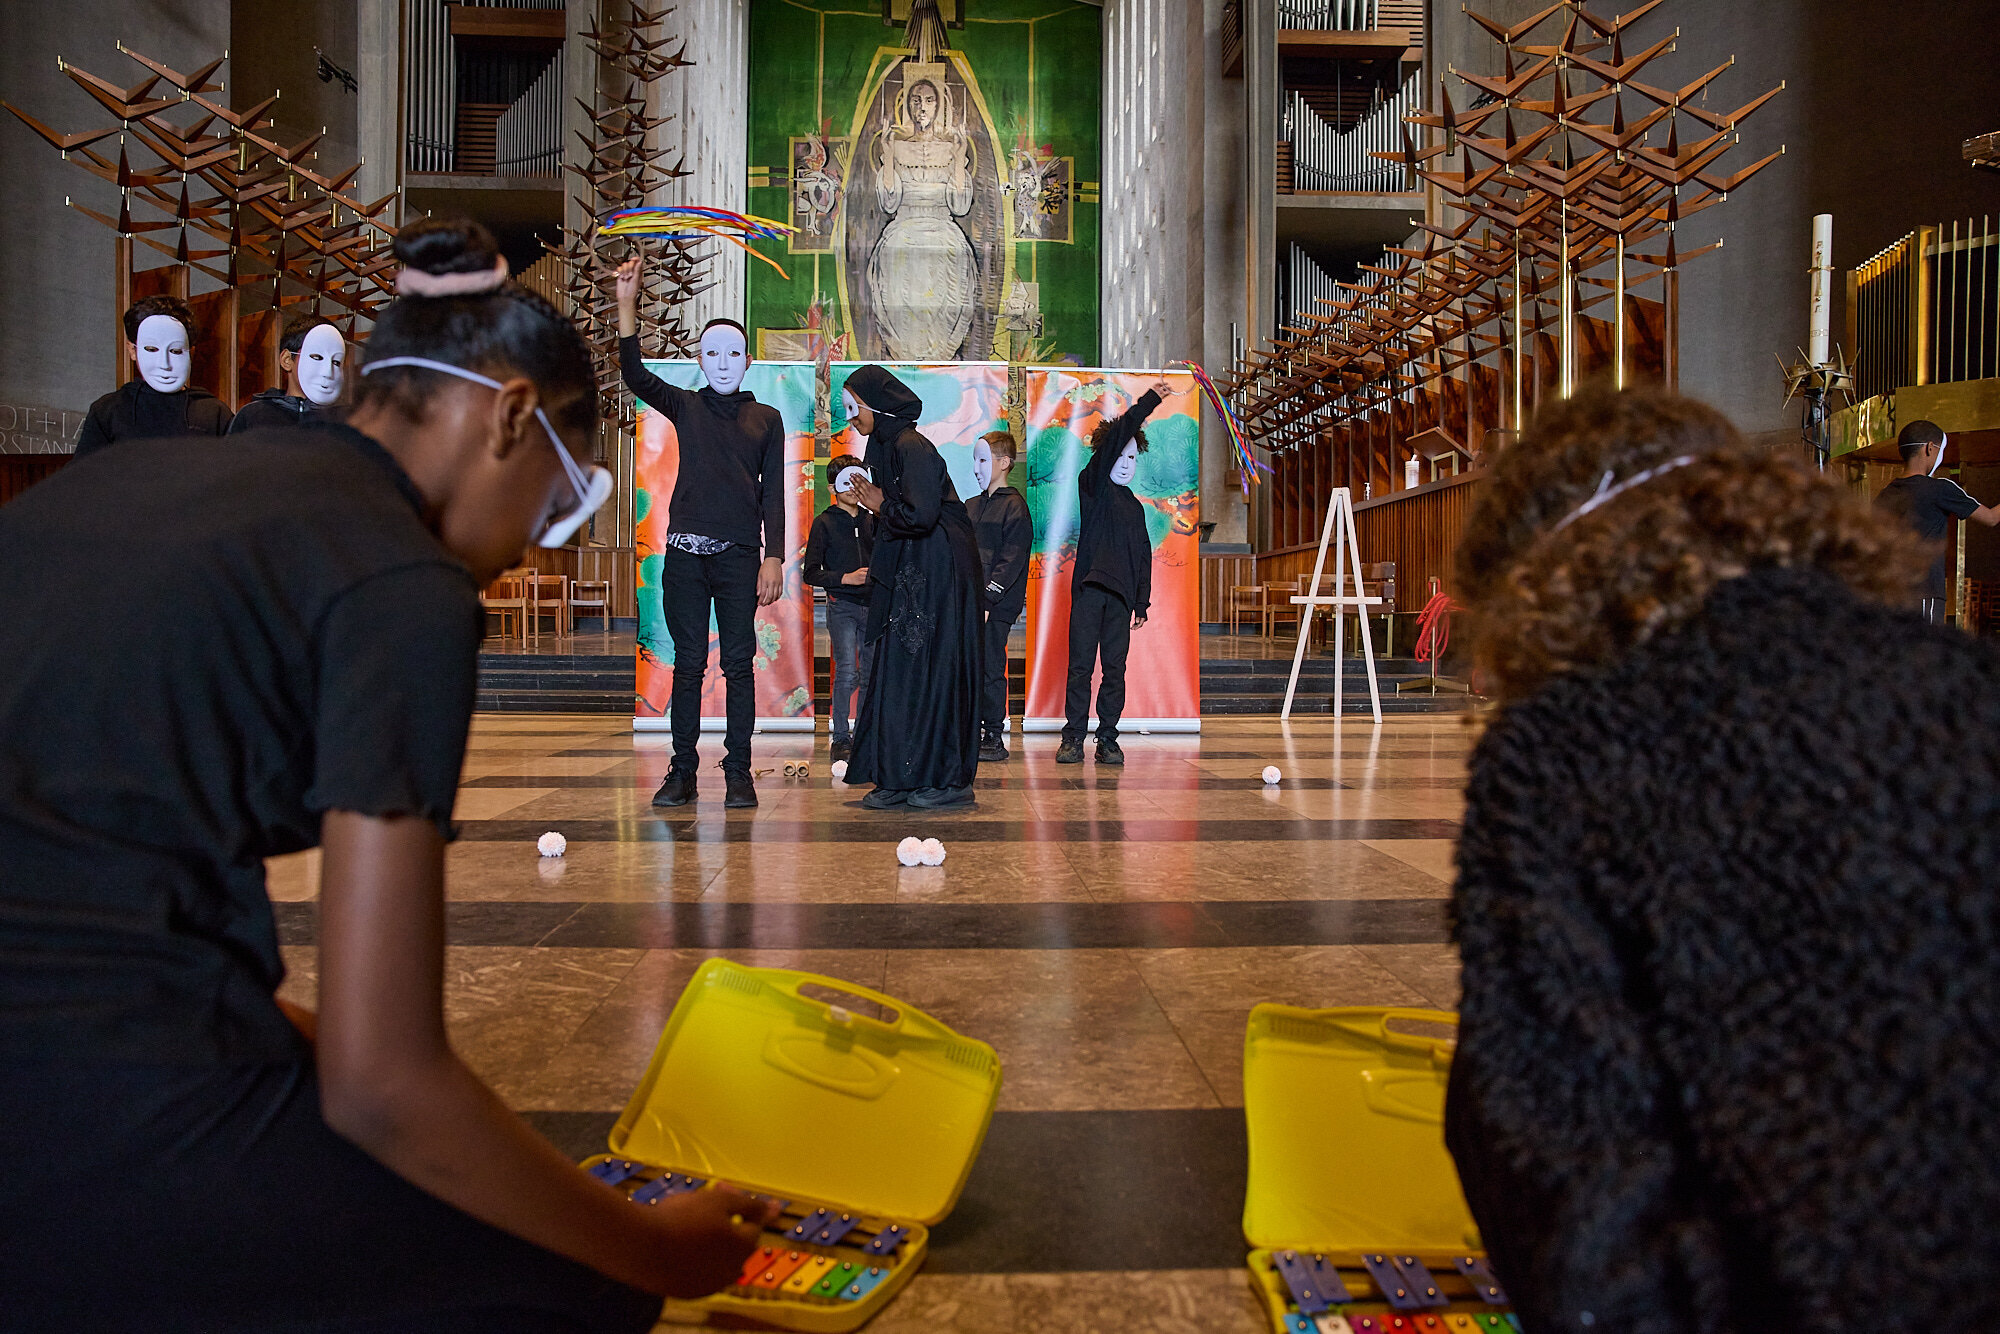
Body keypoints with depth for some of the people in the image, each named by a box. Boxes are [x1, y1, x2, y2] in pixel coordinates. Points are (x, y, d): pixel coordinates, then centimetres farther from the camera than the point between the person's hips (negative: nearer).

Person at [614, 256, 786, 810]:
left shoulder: (766, 419, 11)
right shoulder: (686, 407, 12)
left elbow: (773, 494, 5)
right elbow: (635, 376, -4)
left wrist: (774, 558, -5)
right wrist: (626, 303, -14)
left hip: (739, 556, -1)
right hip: (685, 555, 1)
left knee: (738, 664, 0)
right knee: (687, 664, 3)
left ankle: (738, 772, 5)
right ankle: (683, 770, 8)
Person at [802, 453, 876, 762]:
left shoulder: (871, 521, 14)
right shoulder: (824, 523, 1)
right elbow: (811, 573, -3)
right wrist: (845, 578, -14)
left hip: (871, 606, 5)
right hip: (841, 606, -5)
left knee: (870, 675, 5)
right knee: (847, 672, -15)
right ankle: (841, 739, -7)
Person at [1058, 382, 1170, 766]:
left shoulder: (1136, 507, 23)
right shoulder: (1093, 484, 8)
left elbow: (1144, 555, 22)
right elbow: (1114, 440, -6)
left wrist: (1142, 602, 14)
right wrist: (1150, 400, -10)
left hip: (1122, 593, 4)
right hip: (1089, 586, -4)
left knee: (1115, 668, 2)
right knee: (1080, 665, -5)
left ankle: (1108, 738, 7)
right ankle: (1073, 737, 0)